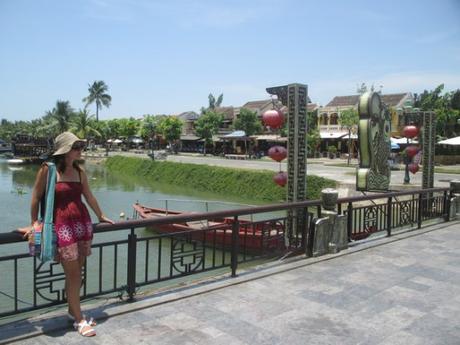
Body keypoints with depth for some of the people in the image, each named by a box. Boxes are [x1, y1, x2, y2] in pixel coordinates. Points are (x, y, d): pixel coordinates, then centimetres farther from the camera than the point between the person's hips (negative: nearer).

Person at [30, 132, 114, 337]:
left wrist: (101, 216, 27)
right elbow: (36, 198, -1)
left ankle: (72, 311, 29)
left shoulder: (79, 171, 8)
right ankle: (79, 320, 10)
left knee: (76, 273, 12)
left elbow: (89, 196, 19)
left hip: (83, 222, 5)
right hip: (61, 225, -5)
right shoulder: (47, 170, -7)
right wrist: (34, 224, 3)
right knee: (73, 274, -1)